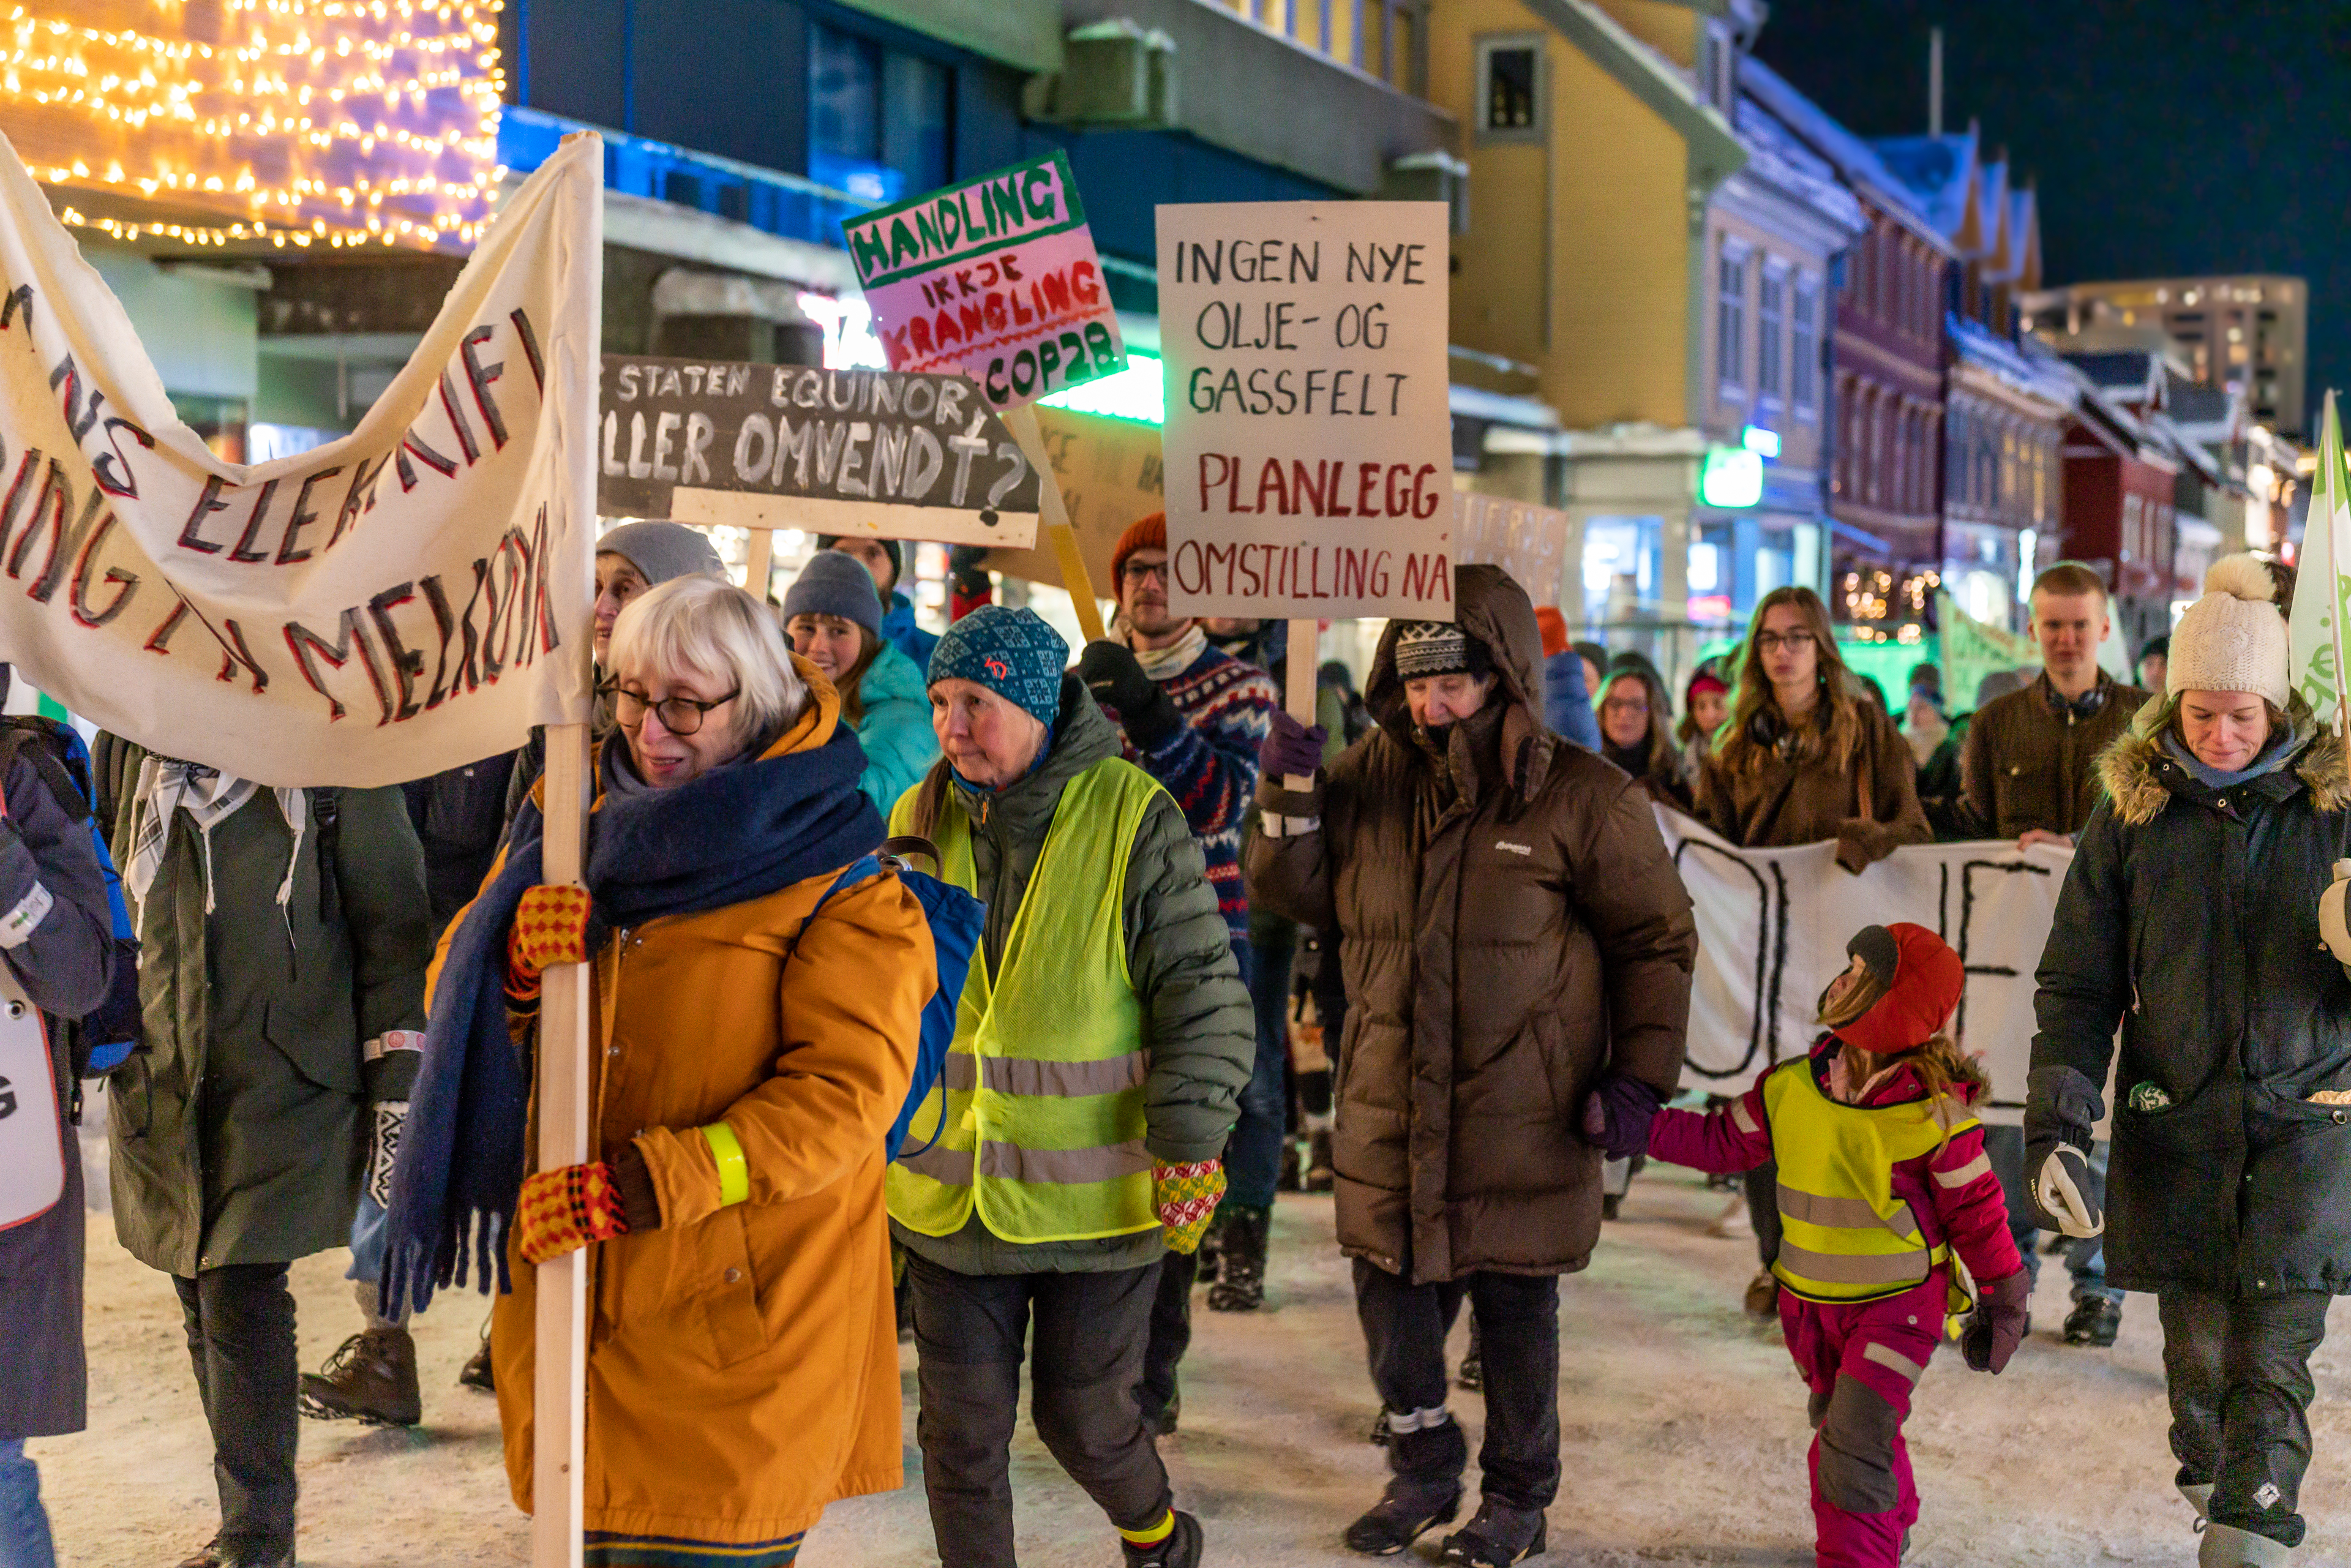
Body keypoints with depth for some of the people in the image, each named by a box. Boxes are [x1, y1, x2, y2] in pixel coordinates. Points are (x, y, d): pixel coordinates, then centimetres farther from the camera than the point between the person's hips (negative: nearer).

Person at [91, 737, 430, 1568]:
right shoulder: (126, 751, 6)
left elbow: (391, 925, -1)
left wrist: (396, 1085, -3)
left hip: (284, 1086, -4)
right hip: (161, 1089, 4)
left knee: (242, 1304, -10)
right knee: (210, 1307, 10)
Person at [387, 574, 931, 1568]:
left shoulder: (837, 880, -6)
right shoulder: (580, 821, 10)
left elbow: (845, 1093, -15)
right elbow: (456, 996, 11)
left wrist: (645, 1184, -23)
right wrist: (515, 956, -14)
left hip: (738, 1314, -5)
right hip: (570, 1293, 5)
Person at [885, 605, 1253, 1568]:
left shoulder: (1133, 817, -11)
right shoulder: (919, 820, 3)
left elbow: (1205, 996, -9)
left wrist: (1189, 1145, -14)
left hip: (1094, 1198, -3)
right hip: (948, 1193, 3)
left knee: (1086, 1421, 8)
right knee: (962, 1427, 6)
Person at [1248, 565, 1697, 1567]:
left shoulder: (1581, 798, -7)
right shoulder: (1372, 779, 3)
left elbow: (1657, 940, -1)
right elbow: (1295, 892, 10)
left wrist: (1640, 1080, -7)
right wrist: (1289, 797, -8)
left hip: (1523, 1119, -3)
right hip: (1390, 1108, 4)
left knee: (1516, 1309, 9)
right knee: (1390, 1296, 11)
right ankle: (1425, 1466, 36)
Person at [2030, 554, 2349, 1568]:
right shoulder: (2132, 811, 3)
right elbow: (2077, 984, 3)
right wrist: (2055, 1126, -6)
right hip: (2174, 1123, 1)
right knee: (2197, 1348, 6)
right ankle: (2212, 1486, 28)